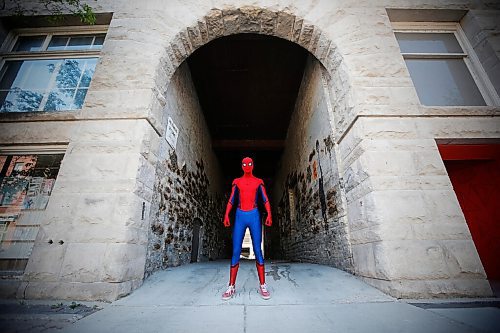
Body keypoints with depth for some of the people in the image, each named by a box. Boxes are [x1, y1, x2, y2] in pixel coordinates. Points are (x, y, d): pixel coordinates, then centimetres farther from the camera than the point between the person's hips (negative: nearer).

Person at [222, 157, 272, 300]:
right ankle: (231, 286, 10)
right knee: (236, 251, 0)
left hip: (254, 216, -1)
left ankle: (262, 286, 10)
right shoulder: (236, 182, 12)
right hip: (240, 216, 1)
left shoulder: (259, 182, 10)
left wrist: (269, 214, -10)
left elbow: (265, 199, 4)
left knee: (257, 250, 0)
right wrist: (226, 215, -4)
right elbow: (231, 200, 9)